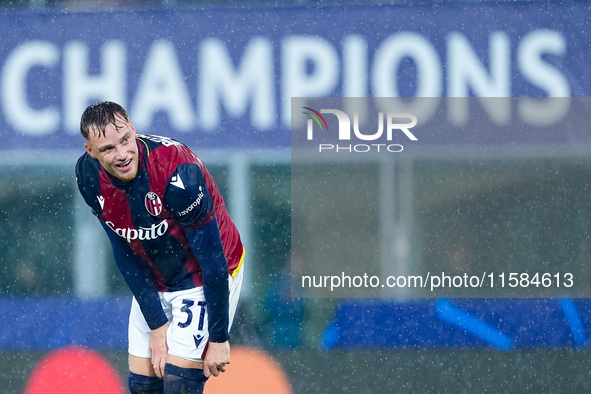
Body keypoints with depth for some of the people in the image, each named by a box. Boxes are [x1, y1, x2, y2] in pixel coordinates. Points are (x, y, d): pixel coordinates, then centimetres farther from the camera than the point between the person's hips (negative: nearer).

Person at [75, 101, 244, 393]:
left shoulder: (178, 172, -34)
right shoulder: (88, 176, -15)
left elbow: (212, 258, -26)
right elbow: (125, 253, -6)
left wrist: (218, 338, -20)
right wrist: (156, 325, -8)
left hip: (208, 279, -6)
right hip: (154, 282, 6)